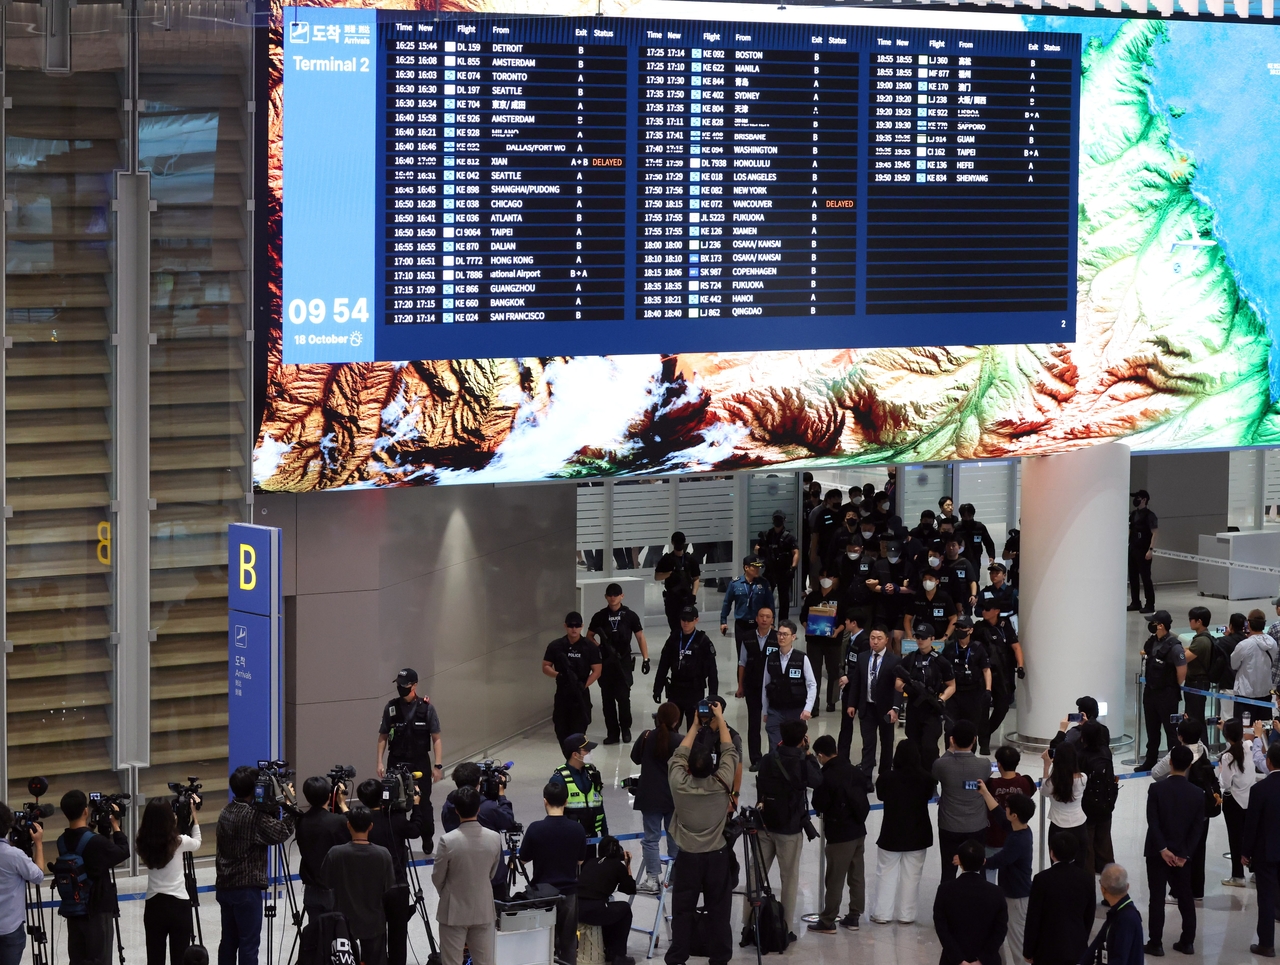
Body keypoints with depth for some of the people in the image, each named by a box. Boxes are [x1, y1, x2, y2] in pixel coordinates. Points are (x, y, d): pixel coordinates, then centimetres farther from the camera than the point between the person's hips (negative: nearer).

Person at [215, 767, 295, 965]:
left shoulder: (226, 813, 9)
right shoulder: (254, 815, -17)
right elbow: (281, 833, -19)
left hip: (225, 887, 8)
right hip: (247, 888, -8)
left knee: (229, 940, 12)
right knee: (248, 943, -4)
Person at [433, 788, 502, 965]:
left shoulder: (448, 840, -20)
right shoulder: (495, 838, -9)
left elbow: (437, 878, -7)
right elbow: (492, 874, 6)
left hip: (454, 912, -3)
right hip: (483, 910, 3)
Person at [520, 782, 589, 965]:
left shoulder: (536, 828, -15)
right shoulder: (577, 829, -8)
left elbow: (523, 859, -3)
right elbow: (580, 860, 4)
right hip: (569, 892, 2)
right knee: (568, 942, 11)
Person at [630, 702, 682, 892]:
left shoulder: (646, 738, -7)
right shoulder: (679, 742, -13)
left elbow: (635, 758, 10)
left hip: (650, 797, 0)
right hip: (674, 797, 0)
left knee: (651, 838, 5)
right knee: (675, 837, 14)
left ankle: (652, 879, 2)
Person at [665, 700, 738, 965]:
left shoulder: (679, 783, -14)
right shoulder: (721, 784, -14)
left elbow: (679, 754, 4)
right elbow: (729, 752, 1)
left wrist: (695, 726, 14)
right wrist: (720, 719, 10)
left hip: (688, 856, 0)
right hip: (717, 856, 0)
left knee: (683, 910, 7)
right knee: (718, 910, 8)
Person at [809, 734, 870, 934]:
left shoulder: (826, 777, -18)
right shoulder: (854, 771, 2)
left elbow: (819, 805, -12)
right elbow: (863, 795, 10)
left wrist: (826, 810, 9)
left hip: (839, 834, -7)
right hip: (859, 830, 7)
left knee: (835, 879, 0)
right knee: (857, 876, 13)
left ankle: (828, 921, 7)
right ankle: (854, 916, 21)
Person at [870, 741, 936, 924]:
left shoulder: (886, 778, -17)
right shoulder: (925, 779, -14)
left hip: (891, 833, -1)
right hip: (917, 834, 1)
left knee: (887, 873, 11)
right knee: (911, 875, 11)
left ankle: (882, 913, 14)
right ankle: (906, 914, 16)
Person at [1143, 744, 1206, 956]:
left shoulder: (1156, 789, -12)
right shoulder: (1198, 794, -3)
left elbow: (1152, 822, -16)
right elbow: (1198, 828, -5)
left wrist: (1163, 849, -13)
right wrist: (1184, 854, -5)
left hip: (1158, 852, -3)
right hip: (1183, 853, 3)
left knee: (1157, 898, 2)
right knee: (1186, 898, 12)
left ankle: (1156, 944, 2)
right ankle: (1187, 942, 15)